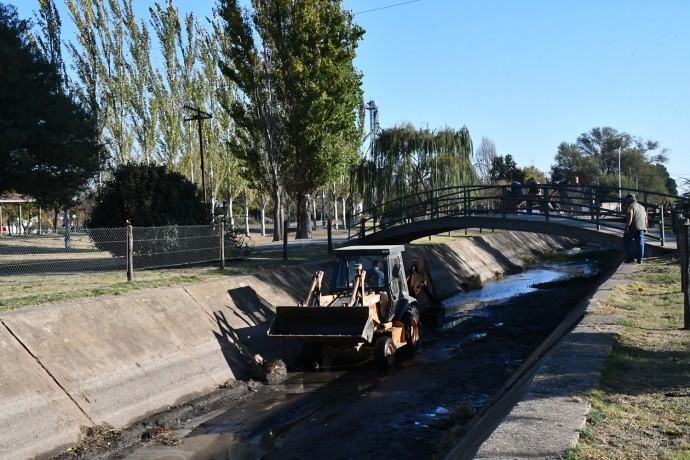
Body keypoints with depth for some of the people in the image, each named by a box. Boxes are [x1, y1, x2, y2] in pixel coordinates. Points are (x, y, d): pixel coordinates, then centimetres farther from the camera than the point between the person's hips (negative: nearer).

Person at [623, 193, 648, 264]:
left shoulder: (630, 206, -4)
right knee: (640, 244, 6)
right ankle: (640, 259, 5)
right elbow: (645, 218, 18)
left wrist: (627, 226, -18)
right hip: (641, 228, 7)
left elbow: (630, 217, -17)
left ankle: (630, 257, -3)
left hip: (632, 227, -7)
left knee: (627, 242, 3)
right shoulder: (642, 207, 20)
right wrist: (645, 228, 20)